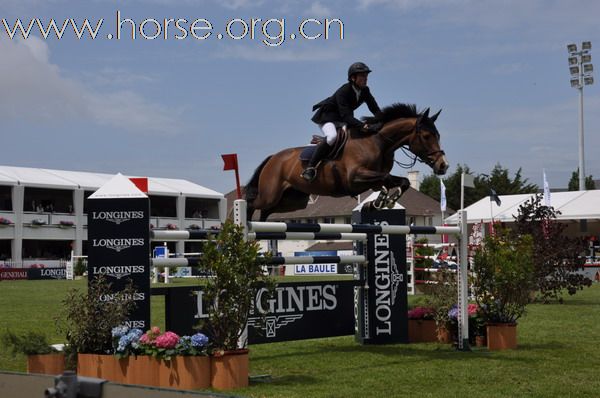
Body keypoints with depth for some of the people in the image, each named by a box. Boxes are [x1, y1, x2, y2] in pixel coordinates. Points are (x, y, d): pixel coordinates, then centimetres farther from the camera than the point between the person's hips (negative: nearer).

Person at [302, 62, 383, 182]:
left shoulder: (365, 91, -5)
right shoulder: (343, 92, -28)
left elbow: (375, 109, -2)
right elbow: (346, 116, -36)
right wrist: (365, 126, -46)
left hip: (341, 119, 8)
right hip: (326, 117, -8)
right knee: (332, 136, -38)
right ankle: (309, 167, -36)